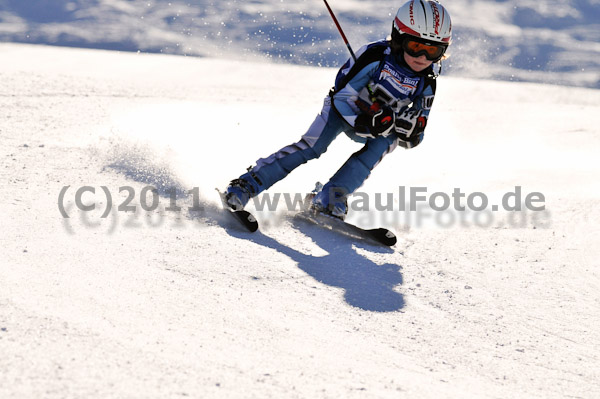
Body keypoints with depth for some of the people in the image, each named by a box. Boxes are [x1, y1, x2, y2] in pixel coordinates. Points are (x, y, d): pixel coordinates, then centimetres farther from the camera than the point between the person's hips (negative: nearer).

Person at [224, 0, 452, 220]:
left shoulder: (426, 84, -14)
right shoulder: (376, 56, -27)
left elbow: (414, 138, -6)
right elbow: (341, 96, -23)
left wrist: (410, 129, -30)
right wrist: (362, 122, -38)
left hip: (382, 127, 4)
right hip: (344, 110, -4)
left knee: (383, 144, -28)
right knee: (312, 146, -24)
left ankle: (331, 196, -26)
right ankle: (248, 184, -22)